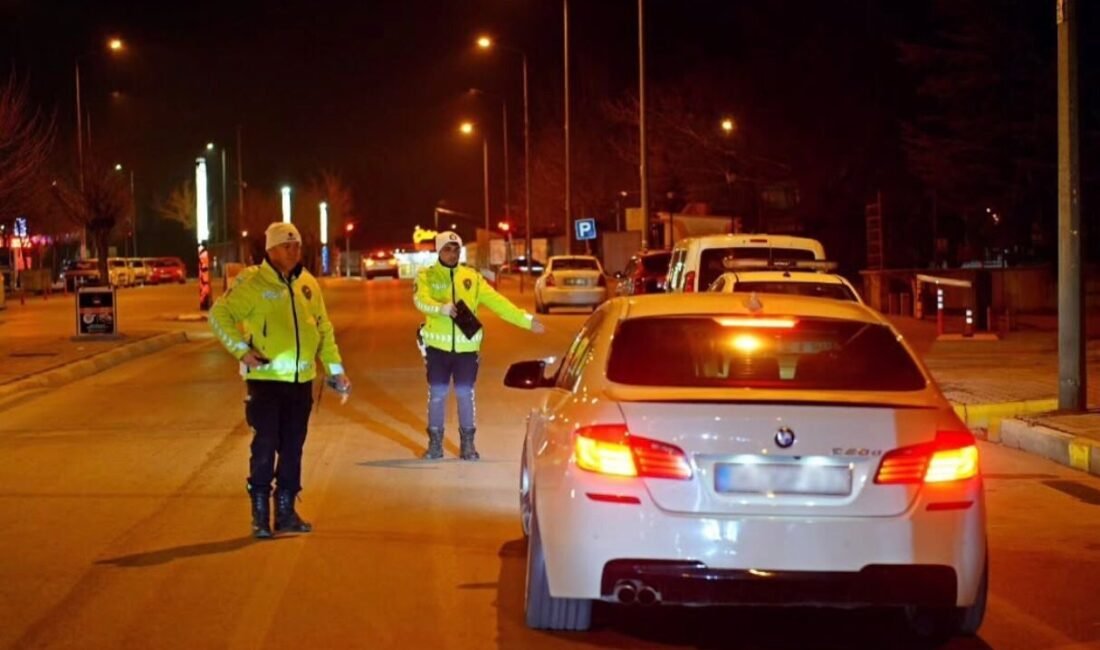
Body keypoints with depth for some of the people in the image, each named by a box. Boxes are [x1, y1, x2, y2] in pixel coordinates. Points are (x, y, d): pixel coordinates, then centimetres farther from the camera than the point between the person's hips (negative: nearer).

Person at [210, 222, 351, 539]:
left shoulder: (308, 284, 10)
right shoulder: (252, 282, -7)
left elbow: (324, 328, 17)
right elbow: (219, 315, -6)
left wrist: (335, 368, 13)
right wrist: (242, 350, -14)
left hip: (302, 379, 5)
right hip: (266, 378, -5)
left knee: (293, 448, 10)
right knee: (265, 446, -5)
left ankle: (285, 512, 20)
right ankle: (260, 515, 6)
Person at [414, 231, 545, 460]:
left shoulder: (472, 277, 6)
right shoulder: (426, 276, -1)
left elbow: (497, 302, 3)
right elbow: (421, 300, -19)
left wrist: (526, 320, -2)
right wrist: (443, 308, -39)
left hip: (466, 346, 2)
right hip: (438, 345, -1)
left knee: (465, 394, 5)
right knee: (437, 394, 4)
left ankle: (467, 444, 15)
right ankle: (435, 443, 15)